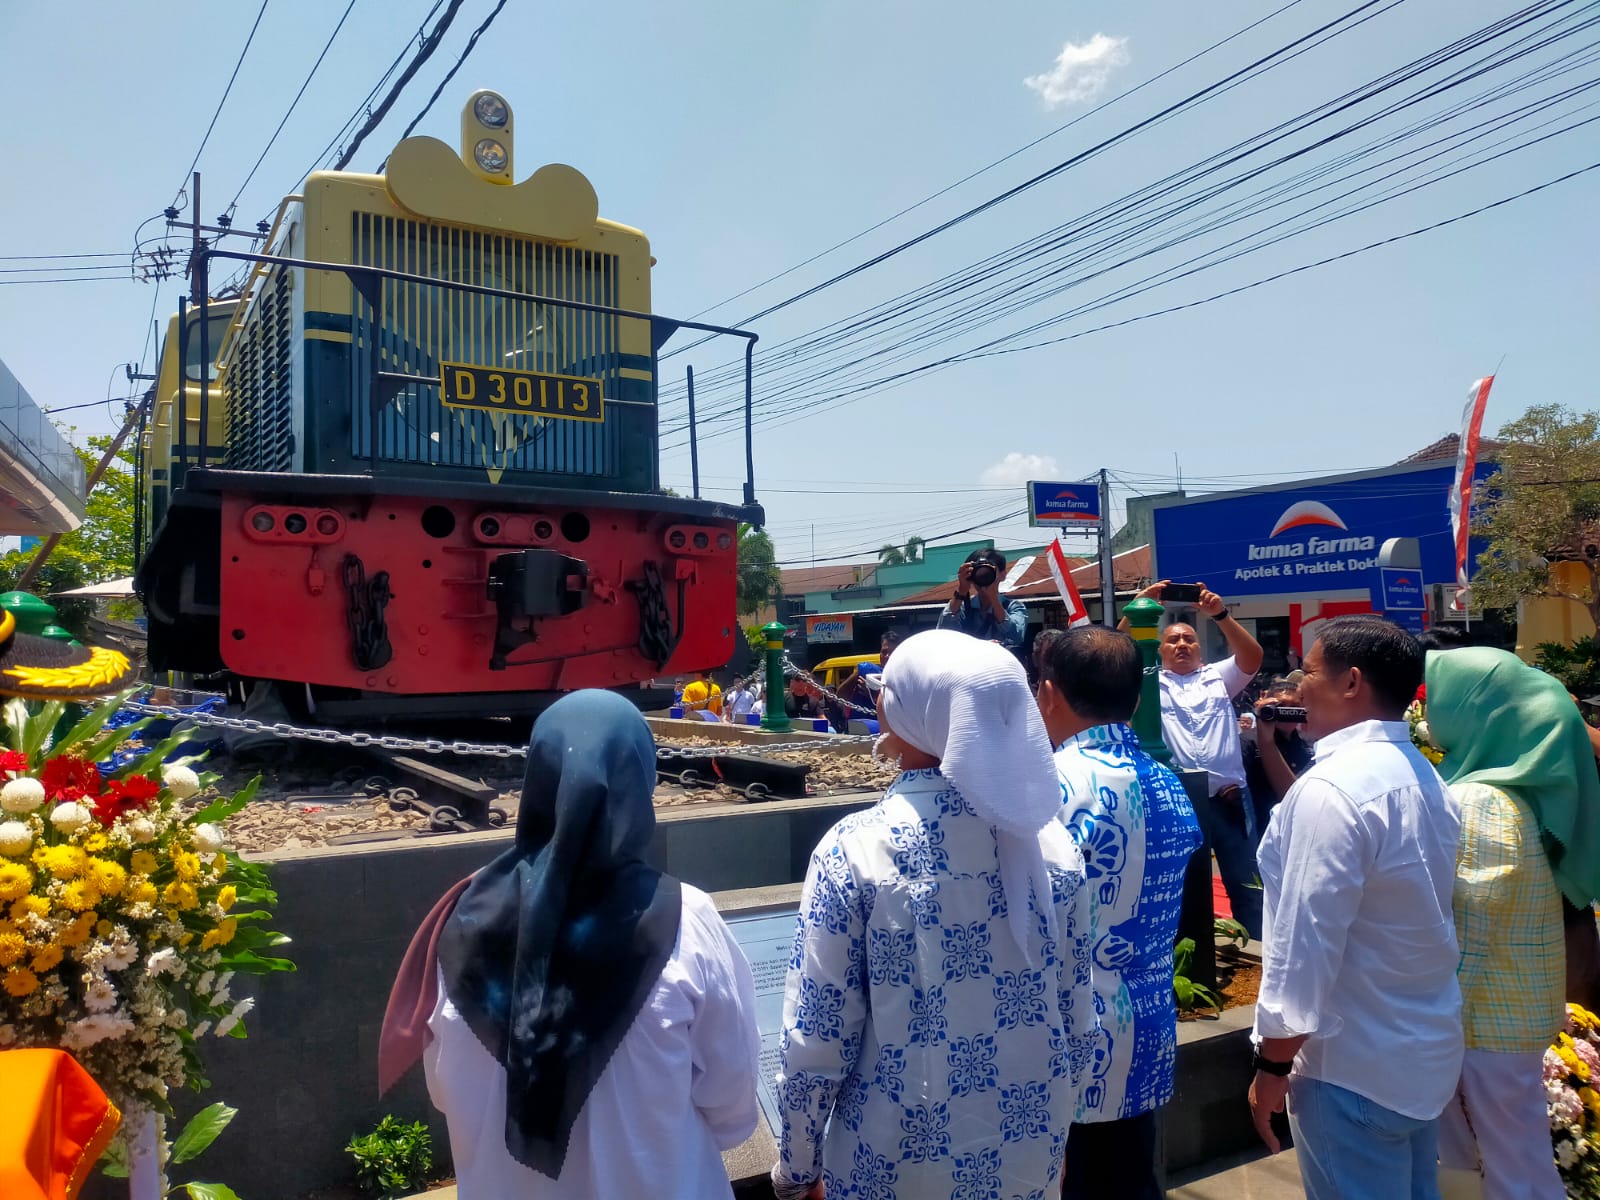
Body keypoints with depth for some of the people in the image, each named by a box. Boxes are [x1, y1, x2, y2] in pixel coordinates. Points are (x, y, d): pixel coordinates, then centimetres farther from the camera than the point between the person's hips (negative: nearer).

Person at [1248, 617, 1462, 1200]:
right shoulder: (1422, 776, 6)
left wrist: (1273, 1064, -14)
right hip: (1426, 1048, 9)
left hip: (1354, 1064, -9)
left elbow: (1306, 942, -24)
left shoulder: (1331, 788, -24)